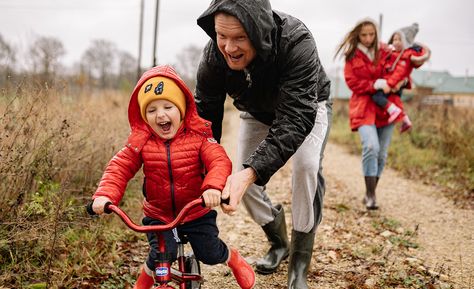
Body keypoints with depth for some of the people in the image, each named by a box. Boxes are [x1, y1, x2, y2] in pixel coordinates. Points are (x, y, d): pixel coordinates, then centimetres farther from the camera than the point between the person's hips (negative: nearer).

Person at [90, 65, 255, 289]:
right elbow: (119, 169, -12)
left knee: (210, 253, 1)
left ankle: (235, 259, 38)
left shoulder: (198, 136, -14)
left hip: (197, 212, 0)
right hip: (158, 215, 1)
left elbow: (220, 161, -25)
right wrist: (105, 195, -31)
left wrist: (213, 187, -46)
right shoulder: (140, 142, -10)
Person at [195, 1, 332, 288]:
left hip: (307, 108, -4)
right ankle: (278, 242, 22)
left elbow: (295, 119, -48)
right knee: (243, 177, -6)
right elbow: (205, 115, -23)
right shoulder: (214, 56, -30)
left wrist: (251, 172, -60)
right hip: (258, 112, 4)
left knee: (307, 165, -27)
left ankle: (299, 265, -11)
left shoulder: (297, 42, -43)